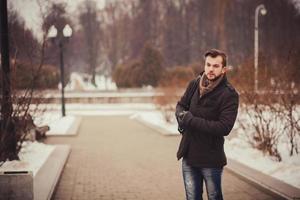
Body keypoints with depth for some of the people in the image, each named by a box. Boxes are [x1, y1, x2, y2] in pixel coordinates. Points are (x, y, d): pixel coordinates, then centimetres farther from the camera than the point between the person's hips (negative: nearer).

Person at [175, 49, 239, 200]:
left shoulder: (229, 94, -16)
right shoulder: (195, 84, 1)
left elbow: (224, 128, -25)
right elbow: (180, 105, 15)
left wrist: (190, 120, -23)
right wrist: (182, 116, -10)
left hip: (211, 158, -5)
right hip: (188, 155, 5)